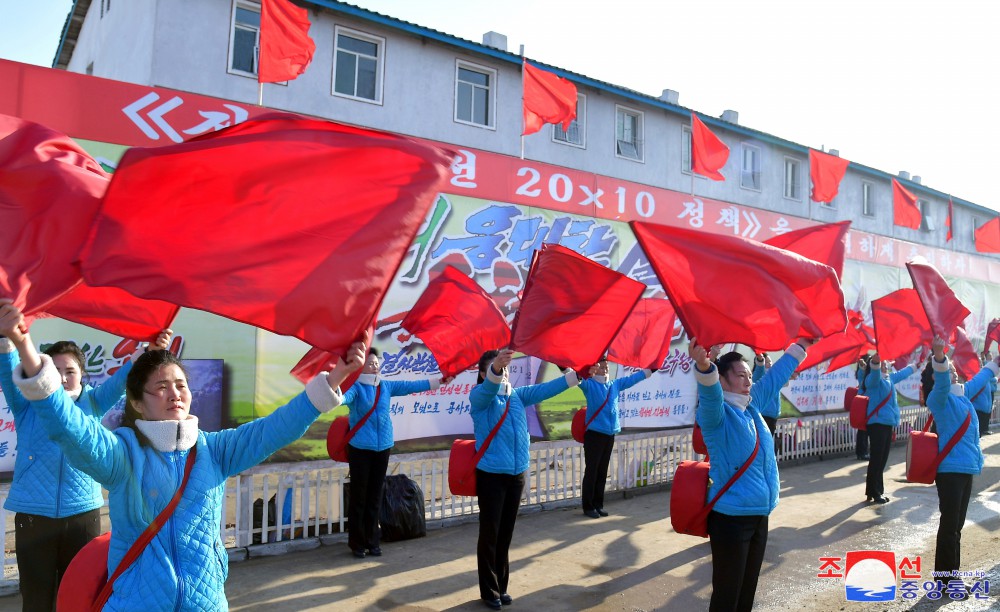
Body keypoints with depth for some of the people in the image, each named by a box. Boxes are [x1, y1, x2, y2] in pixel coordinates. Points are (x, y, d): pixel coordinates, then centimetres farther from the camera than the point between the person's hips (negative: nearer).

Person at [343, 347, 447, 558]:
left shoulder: (386, 386, 7)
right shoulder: (356, 387, -8)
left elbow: (411, 386, 6)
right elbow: (346, 396, -29)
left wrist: (439, 381, 3)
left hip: (382, 446, 5)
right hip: (360, 448, -5)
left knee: (375, 495, 11)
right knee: (359, 495, 2)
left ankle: (372, 541, 22)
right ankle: (357, 543, 14)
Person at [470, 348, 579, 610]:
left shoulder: (518, 395, 10)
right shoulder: (479, 396, -7)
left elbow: (546, 389, 3)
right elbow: (489, 388, -29)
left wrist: (579, 374, -6)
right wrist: (496, 368, -52)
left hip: (516, 474, 5)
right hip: (491, 475, -5)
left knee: (506, 534, 14)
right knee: (489, 535, 2)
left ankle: (501, 587, 27)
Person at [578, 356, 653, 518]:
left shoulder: (615, 384, 14)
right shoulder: (589, 384, -5)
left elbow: (633, 378, 24)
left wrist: (651, 368, 28)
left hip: (609, 434, 6)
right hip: (594, 434, -6)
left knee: (602, 472, 12)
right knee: (591, 472, -2)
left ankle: (598, 505, 20)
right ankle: (588, 507, 5)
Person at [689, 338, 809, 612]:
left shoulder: (752, 406, 7)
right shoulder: (716, 414, -14)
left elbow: (776, 375, 18)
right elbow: (709, 394, -36)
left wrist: (801, 344, 22)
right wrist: (704, 367, -56)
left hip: (760, 514, 8)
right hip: (730, 518, -8)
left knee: (748, 589, 19)